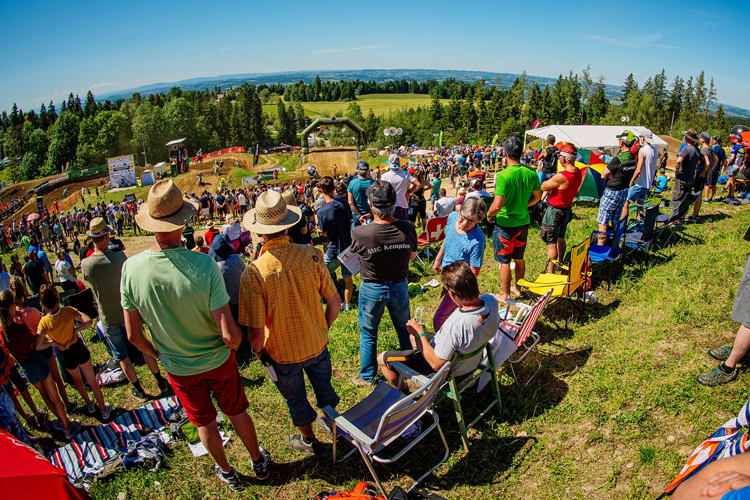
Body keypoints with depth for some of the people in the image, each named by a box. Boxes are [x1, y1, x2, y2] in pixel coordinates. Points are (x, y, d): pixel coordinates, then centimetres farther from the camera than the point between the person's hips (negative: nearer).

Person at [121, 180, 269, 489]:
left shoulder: (131, 268, -21)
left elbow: (133, 335, -10)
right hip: (218, 359, -2)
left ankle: (227, 473, 49)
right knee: (237, 412, 23)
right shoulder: (204, 265, -31)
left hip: (178, 367, 2)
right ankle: (259, 462, 47)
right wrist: (234, 344, -6)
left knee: (205, 422, 25)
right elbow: (230, 334, -30)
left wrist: (157, 354, 10)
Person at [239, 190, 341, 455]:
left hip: (283, 353, -2)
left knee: (296, 398, 26)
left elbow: (255, 333, -25)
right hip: (317, 343, 3)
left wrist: (258, 351, -2)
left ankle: (308, 438, 51)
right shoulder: (311, 255, -19)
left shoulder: (254, 272, -28)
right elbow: (335, 304, -11)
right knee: (323, 386, 30)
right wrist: (322, 329, 8)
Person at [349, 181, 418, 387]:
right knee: (404, 329, 25)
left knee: (368, 334, 19)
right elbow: (413, 255, -1)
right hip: (399, 286, 2)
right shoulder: (407, 229, -19)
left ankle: (367, 376, 36)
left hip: (372, 290, -2)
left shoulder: (360, 233, -27)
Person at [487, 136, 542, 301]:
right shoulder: (531, 173, -4)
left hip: (505, 224, -6)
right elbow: (537, 196, 10)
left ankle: (506, 296, 20)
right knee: (519, 258, 22)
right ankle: (518, 289, 38)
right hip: (523, 222, 6)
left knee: (504, 262, 8)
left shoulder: (503, 175, -23)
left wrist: (489, 215, -6)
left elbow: (497, 205, -25)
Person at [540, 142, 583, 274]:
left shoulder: (561, 176, -31)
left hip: (555, 212, -9)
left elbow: (543, 187, -18)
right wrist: (552, 186, -7)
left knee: (551, 244, -1)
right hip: (567, 210, 9)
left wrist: (547, 181, 0)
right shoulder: (578, 172, -3)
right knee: (560, 238, 26)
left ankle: (550, 272, 5)